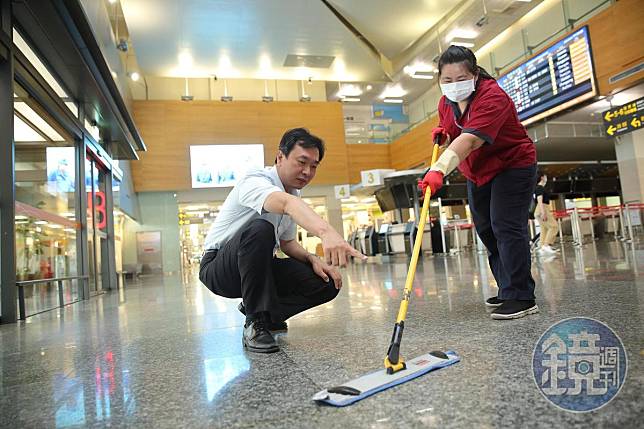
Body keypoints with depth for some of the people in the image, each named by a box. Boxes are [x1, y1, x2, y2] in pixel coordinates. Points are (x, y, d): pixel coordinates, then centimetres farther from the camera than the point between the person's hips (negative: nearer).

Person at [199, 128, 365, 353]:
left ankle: (258, 310, 8)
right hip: (218, 268, -7)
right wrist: (326, 231, -64)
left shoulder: (294, 193, 6)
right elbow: (287, 204, -45)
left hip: (257, 268, 7)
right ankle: (256, 323, -24)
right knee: (260, 228, -38)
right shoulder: (256, 181, -21)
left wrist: (312, 259, -6)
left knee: (327, 283, -11)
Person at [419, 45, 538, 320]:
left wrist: (439, 169, -54)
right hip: (477, 173, 8)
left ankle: (522, 298, -9)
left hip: (513, 166, -8)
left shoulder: (492, 97, -27)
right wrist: (442, 135, -10)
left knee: (506, 228, -15)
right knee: (487, 232, 9)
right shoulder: (446, 102, -3)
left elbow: (470, 140, -42)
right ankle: (508, 290, 21)